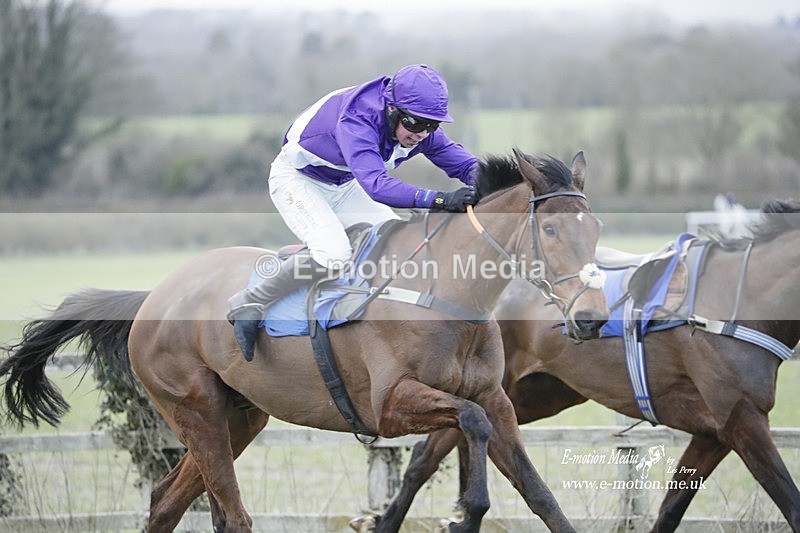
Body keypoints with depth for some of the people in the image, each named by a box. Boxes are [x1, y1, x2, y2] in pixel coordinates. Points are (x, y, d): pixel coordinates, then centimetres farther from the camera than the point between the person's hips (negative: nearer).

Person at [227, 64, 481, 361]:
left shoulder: (418, 126, -15)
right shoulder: (356, 120, -39)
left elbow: (459, 160, -7)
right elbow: (375, 184, -52)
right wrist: (437, 199, -61)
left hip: (343, 186, 8)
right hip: (297, 180, -8)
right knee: (334, 253, -29)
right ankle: (247, 304, -14)